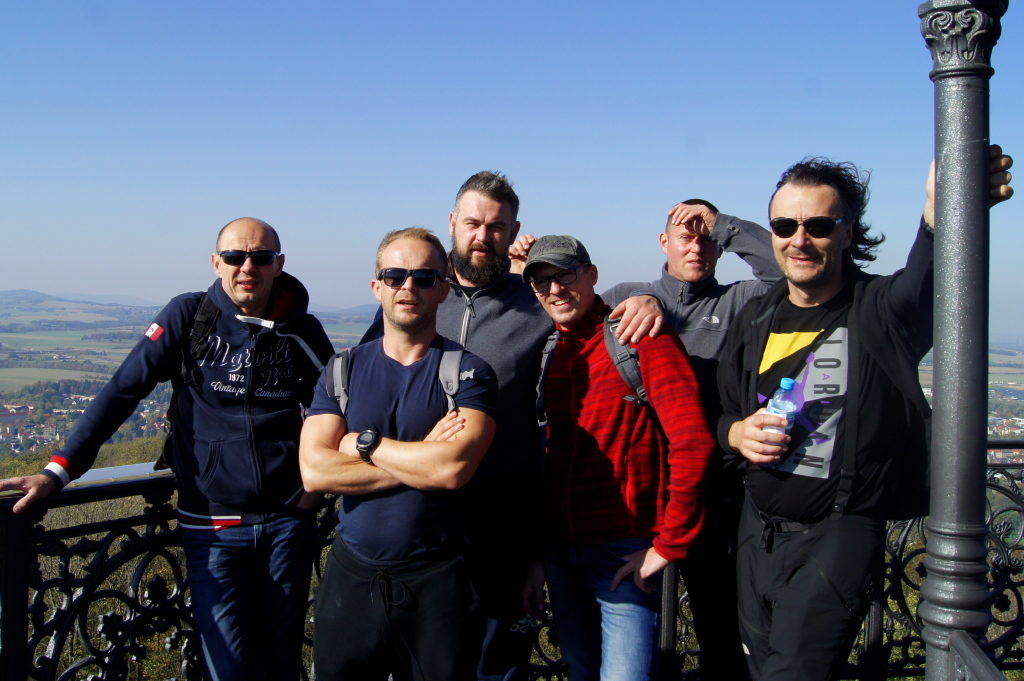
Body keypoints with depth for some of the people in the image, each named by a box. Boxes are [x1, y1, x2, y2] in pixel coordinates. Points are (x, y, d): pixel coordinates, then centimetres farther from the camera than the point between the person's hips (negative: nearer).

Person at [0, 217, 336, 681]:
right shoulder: (190, 315, -4)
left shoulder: (301, 331, 1)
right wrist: (58, 470, -13)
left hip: (287, 523, 2)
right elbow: (121, 391, -7)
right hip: (212, 528, -1)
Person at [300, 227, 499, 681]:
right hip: (352, 576, 3)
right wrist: (422, 458, -14)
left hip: (438, 580, -2)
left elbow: (453, 468, -22)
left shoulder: (468, 371, -5)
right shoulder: (343, 371, 4)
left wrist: (364, 443, -10)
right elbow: (314, 472, -10)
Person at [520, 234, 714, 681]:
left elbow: (692, 442, -17)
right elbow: (540, 460, 11)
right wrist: (533, 555, 8)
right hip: (560, 551, 6)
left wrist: (669, 544, -15)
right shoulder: (549, 355, 10)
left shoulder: (641, 337, -9)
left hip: (626, 551, -6)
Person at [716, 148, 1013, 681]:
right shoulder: (755, 318, 4)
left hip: (840, 533, -5)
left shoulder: (882, 309, -12)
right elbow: (722, 412, 14)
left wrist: (940, 215, -58)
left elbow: (924, 277, -36)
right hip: (757, 529, 6)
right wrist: (736, 432, -10)